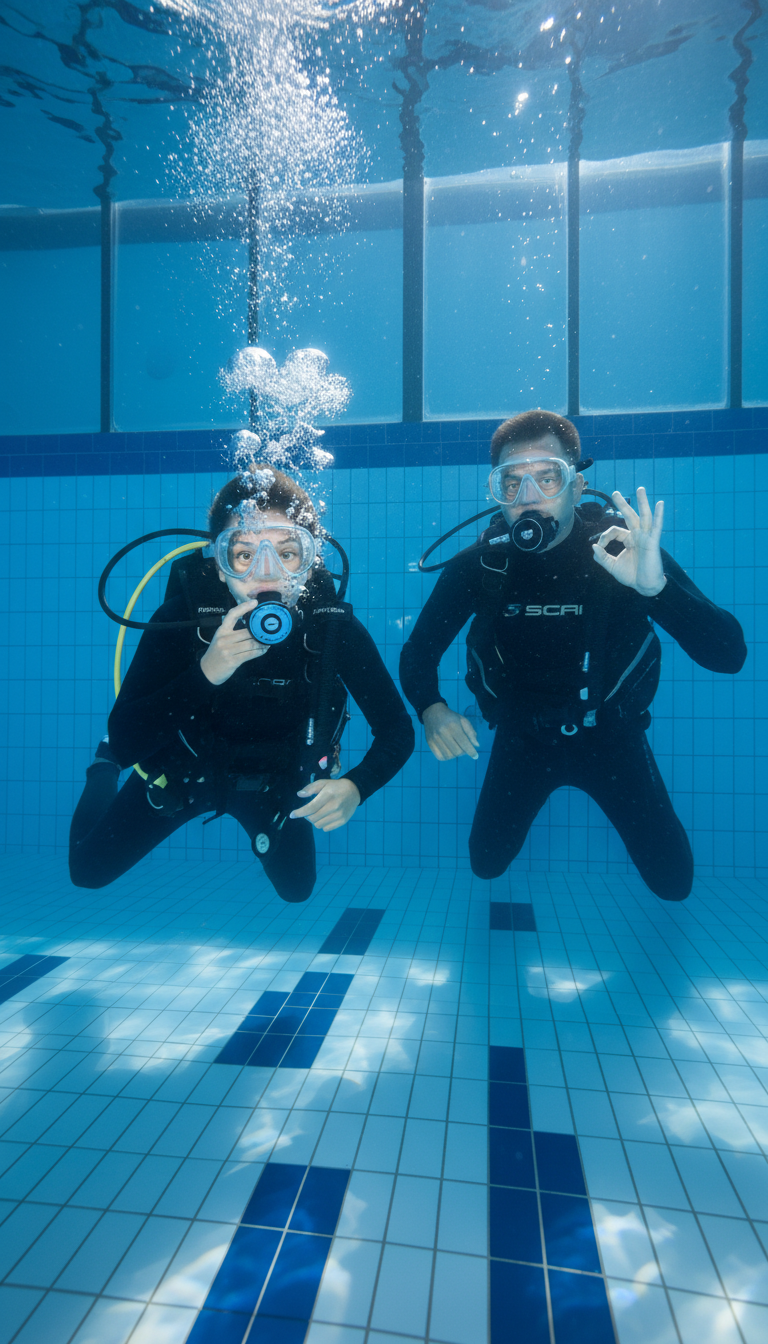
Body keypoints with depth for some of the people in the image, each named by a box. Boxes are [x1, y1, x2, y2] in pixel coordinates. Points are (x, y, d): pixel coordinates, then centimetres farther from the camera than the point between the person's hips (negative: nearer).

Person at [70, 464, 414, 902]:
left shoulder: (335, 626, -30)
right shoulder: (183, 616, -33)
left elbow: (398, 730, -24)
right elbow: (125, 741, -35)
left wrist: (356, 786, -44)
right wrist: (205, 674, -50)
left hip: (276, 780, 1)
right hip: (186, 768, -1)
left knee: (297, 888, 22)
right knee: (89, 869, 14)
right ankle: (105, 770, 41)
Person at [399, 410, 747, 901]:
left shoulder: (626, 551, -24)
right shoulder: (478, 565, -19)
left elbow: (728, 654, -30)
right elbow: (418, 652, -12)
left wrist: (655, 586, -49)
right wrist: (432, 710, -34)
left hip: (609, 734, 0)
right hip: (522, 736, 1)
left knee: (674, 880, 9)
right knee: (487, 863, 12)